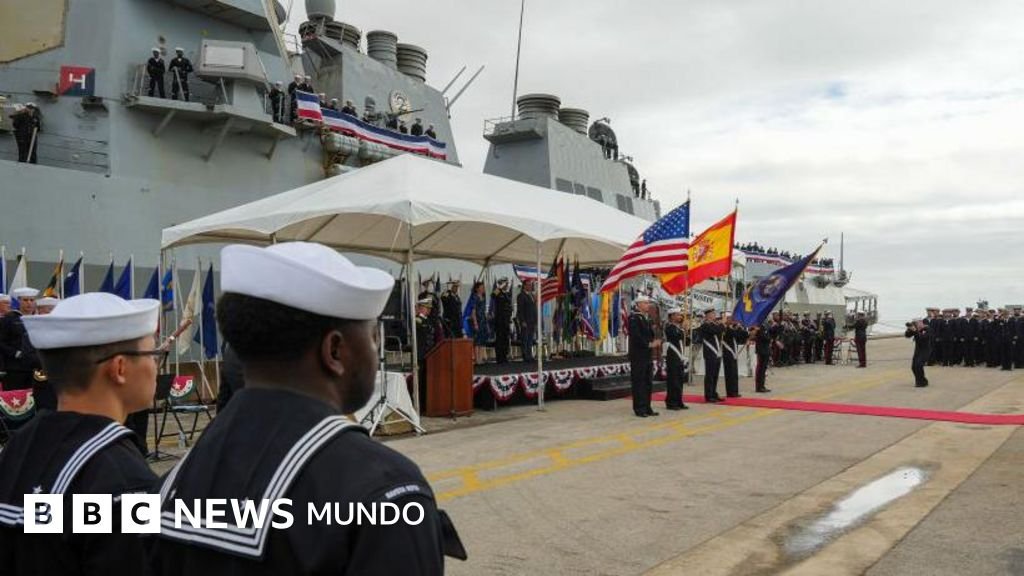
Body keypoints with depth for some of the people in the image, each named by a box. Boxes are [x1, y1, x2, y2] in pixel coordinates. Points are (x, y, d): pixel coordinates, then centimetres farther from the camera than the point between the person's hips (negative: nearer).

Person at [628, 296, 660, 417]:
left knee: (648, 382, 11)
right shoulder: (634, 318, -11)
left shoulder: (647, 318, 16)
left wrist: (655, 341, -2)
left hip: (647, 355, 9)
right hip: (638, 356, -9)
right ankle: (639, 409, 0)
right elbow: (636, 336, -20)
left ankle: (647, 408, 17)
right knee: (638, 382, -4)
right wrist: (649, 344, -20)